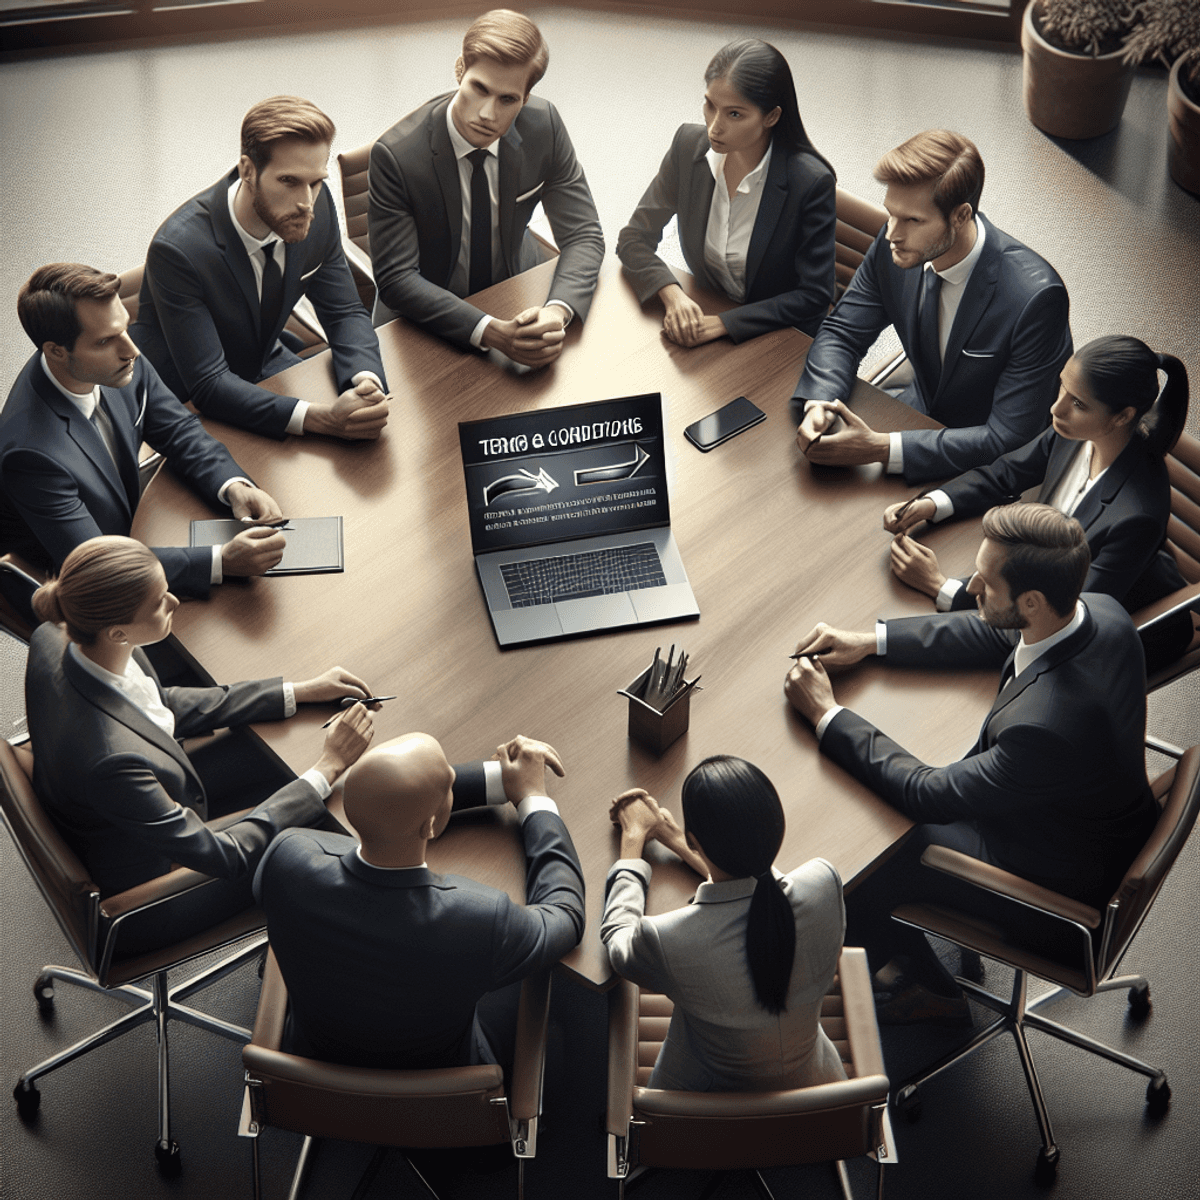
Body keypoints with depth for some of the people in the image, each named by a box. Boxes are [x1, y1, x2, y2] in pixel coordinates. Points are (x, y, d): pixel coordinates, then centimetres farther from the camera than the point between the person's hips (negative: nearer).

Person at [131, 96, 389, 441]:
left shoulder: (316, 205, -16)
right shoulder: (178, 248, -33)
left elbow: (344, 312, -6)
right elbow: (208, 384, -32)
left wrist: (367, 383, -29)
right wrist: (323, 418, -45)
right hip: (189, 400, -6)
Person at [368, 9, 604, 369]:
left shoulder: (544, 126, -13)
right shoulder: (396, 154, -24)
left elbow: (582, 236, -9)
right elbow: (396, 278, -23)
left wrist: (557, 311, -31)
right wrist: (491, 332, -38)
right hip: (427, 318, -3)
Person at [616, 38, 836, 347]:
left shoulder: (811, 182, -20)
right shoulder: (689, 145, -6)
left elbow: (814, 296, -15)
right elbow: (634, 239, 0)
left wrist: (721, 323, -24)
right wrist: (672, 295, -21)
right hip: (702, 311, 5)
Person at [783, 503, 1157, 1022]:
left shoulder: (1046, 727, -43)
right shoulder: (1101, 612, -19)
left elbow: (928, 794, -28)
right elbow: (994, 635, 2)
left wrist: (826, 714, -19)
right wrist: (870, 641, -2)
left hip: (1061, 876, -8)